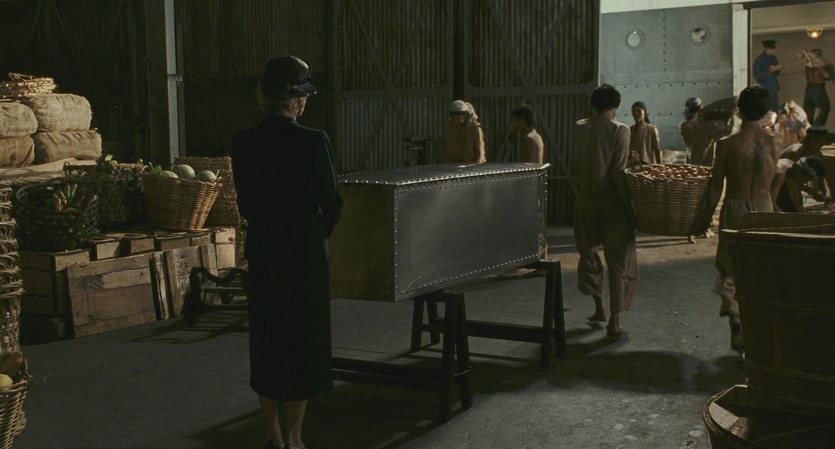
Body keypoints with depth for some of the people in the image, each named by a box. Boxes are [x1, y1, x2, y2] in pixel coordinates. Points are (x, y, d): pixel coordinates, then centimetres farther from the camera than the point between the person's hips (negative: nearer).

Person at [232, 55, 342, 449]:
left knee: (266, 340, 14)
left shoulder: (243, 143, -3)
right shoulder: (313, 141, -14)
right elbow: (331, 204, -8)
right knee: (303, 342, 8)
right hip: (305, 253, -4)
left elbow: (245, 204, 5)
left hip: (261, 252, 4)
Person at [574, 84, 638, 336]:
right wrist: (629, 206, -12)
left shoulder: (579, 129, 1)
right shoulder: (619, 130, -11)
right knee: (618, 259, 5)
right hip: (611, 201, -4)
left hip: (586, 200, 4)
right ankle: (614, 320, 4)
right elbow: (618, 172, -17)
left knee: (588, 252, 21)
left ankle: (599, 308, 28)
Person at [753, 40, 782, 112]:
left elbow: (776, 73, 18)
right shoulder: (758, 60, -11)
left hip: (774, 89, 7)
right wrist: (768, 71, -24)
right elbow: (756, 76, -15)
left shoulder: (773, 58, 9)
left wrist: (778, 69, -5)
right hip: (764, 90, -7)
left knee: (776, 109, 7)